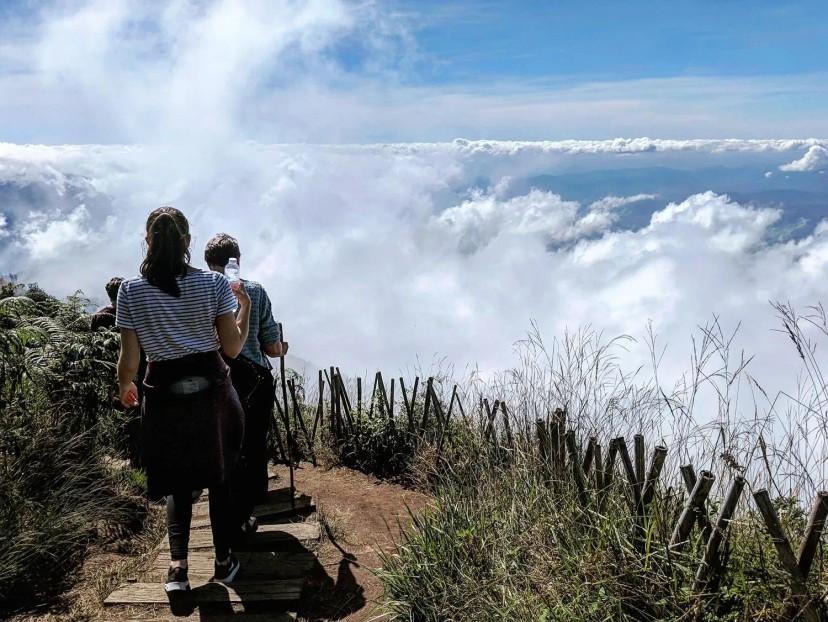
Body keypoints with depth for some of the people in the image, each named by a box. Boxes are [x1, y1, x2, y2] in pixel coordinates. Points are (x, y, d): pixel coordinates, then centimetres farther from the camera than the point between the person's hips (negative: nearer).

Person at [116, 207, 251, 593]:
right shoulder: (215, 284, -9)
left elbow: (129, 360, -6)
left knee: (177, 485, 18)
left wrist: (124, 387, 15)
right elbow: (233, 347, -6)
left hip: (165, 396, 0)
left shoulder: (131, 290, -7)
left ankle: (178, 564, 5)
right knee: (219, 479, 18)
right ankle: (224, 561, 27)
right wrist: (245, 307, 8)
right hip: (212, 391, 0)